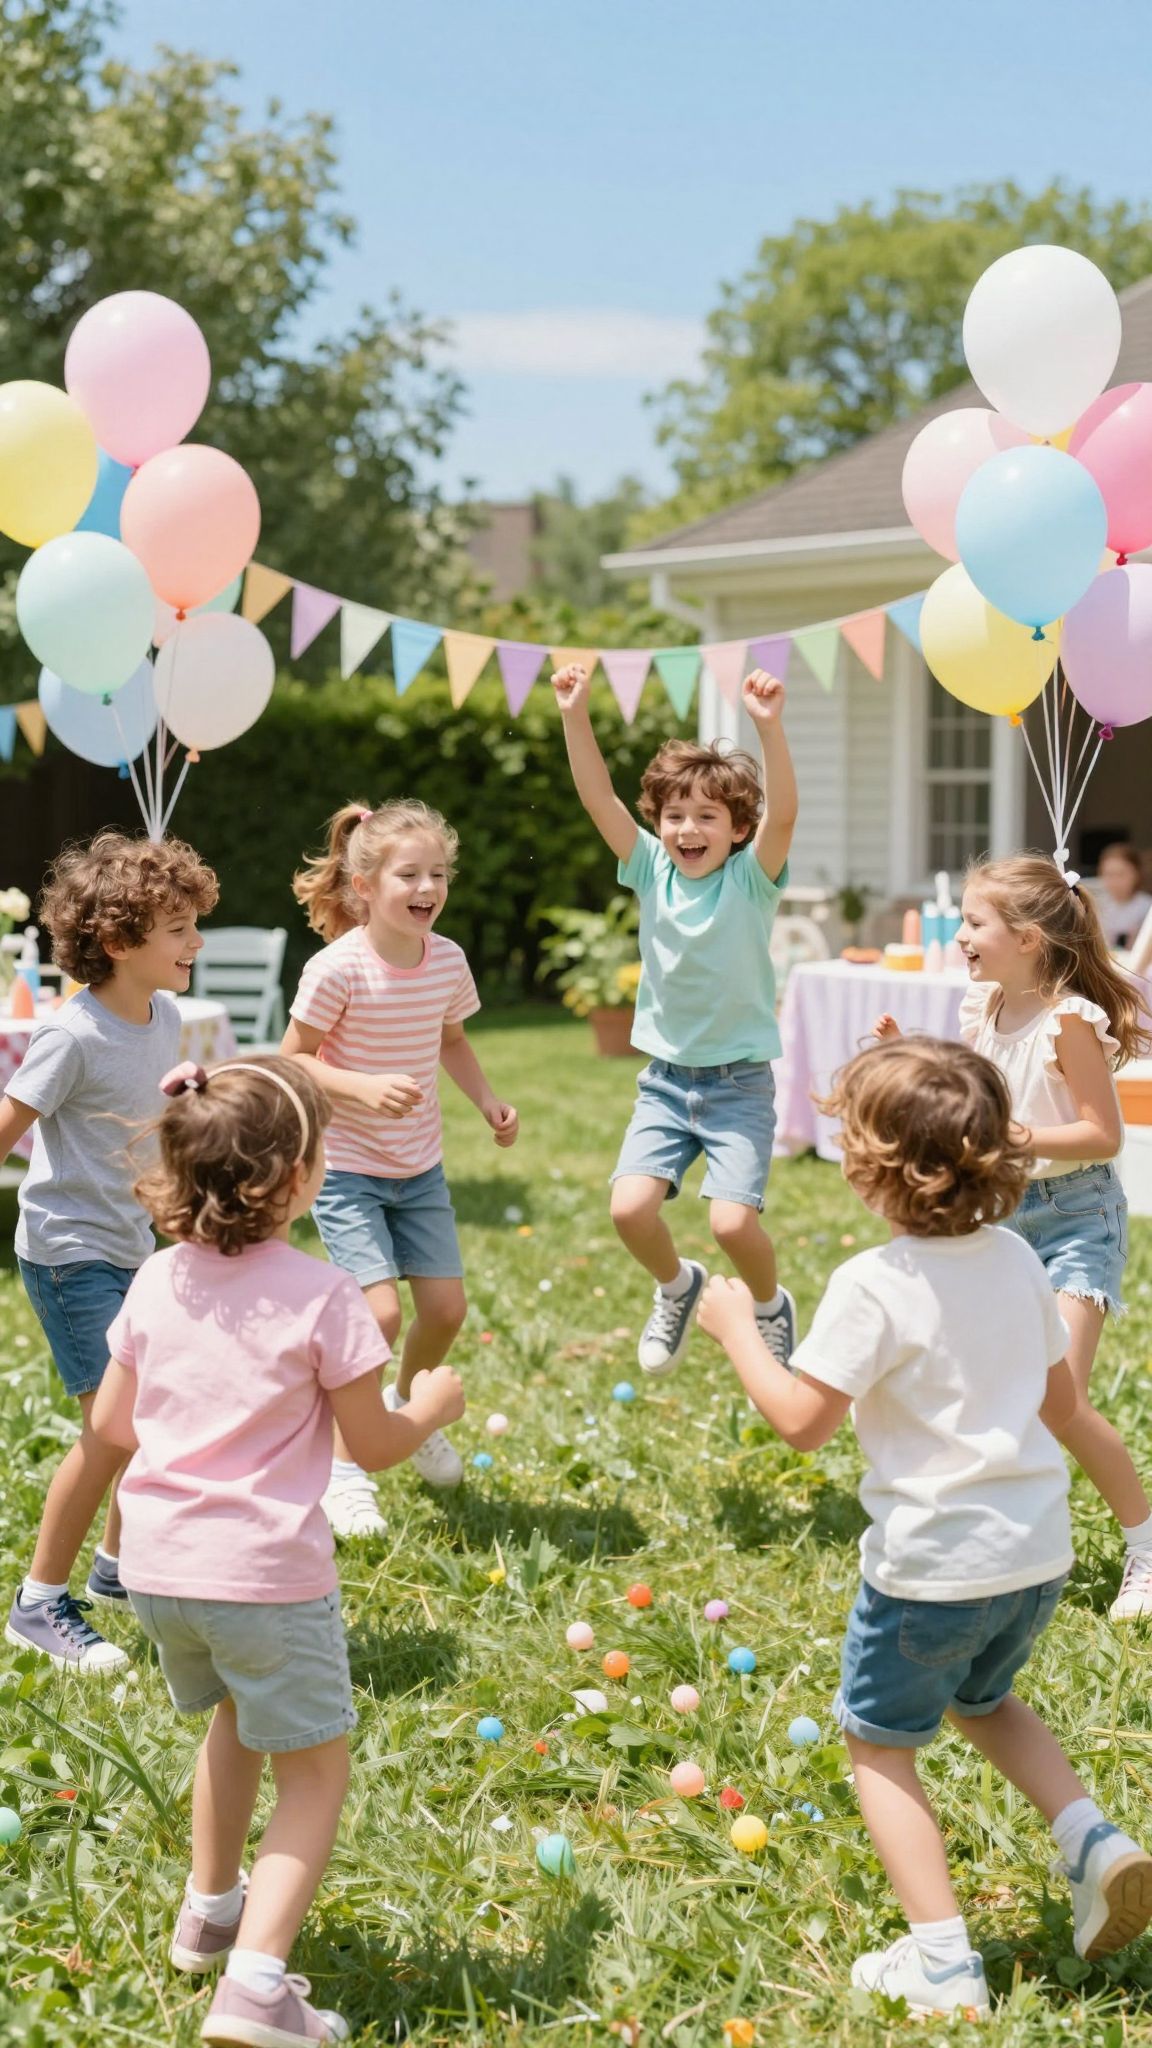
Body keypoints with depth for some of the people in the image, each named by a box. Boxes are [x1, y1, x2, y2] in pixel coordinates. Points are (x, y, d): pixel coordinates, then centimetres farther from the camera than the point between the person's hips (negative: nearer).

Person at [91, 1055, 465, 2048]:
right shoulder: (322, 1297, -13)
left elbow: (109, 1423, 11)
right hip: (266, 1571, -6)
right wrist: (431, 1406, 14)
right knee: (315, 1768, 7)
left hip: (158, 1563, 6)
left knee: (235, 1718, 31)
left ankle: (210, 1910, 44)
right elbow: (375, 1445, -6)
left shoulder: (157, 1282, 2)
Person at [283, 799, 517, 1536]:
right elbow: (292, 1059, -15)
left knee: (446, 1307, 6)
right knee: (380, 1310, -15)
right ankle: (343, 1468, 3)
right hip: (349, 1168, -6)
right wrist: (363, 1089, -29)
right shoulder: (339, 969, -21)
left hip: (420, 1167, 6)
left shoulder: (447, 960, -5)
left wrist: (487, 1098, -1)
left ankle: (408, 1405, 39)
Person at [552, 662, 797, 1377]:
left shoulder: (751, 878, -10)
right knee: (631, 1207, -12)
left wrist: (770, 727, -42)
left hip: (740, 1081, -3)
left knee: (732, 1220, -16)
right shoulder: (653, 871, -1)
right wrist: (576, 716, -22)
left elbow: (783, 813, -28)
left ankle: (772, 1304, 18)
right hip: (666, 1078, 4)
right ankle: (678, 1285, 21)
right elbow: (599, 798, -9)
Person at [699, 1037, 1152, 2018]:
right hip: (1038, 1549, 7)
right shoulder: (1016, 1259, 2)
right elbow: (1061, 1401, 11)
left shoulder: (875, 1286, -19)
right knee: (984, 1699, 32)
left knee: (879, 1743, 13)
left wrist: (738, 1329, -7)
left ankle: (944, 1960, 8)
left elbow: (802, 1420, -19)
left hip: (932, 1562, -7)